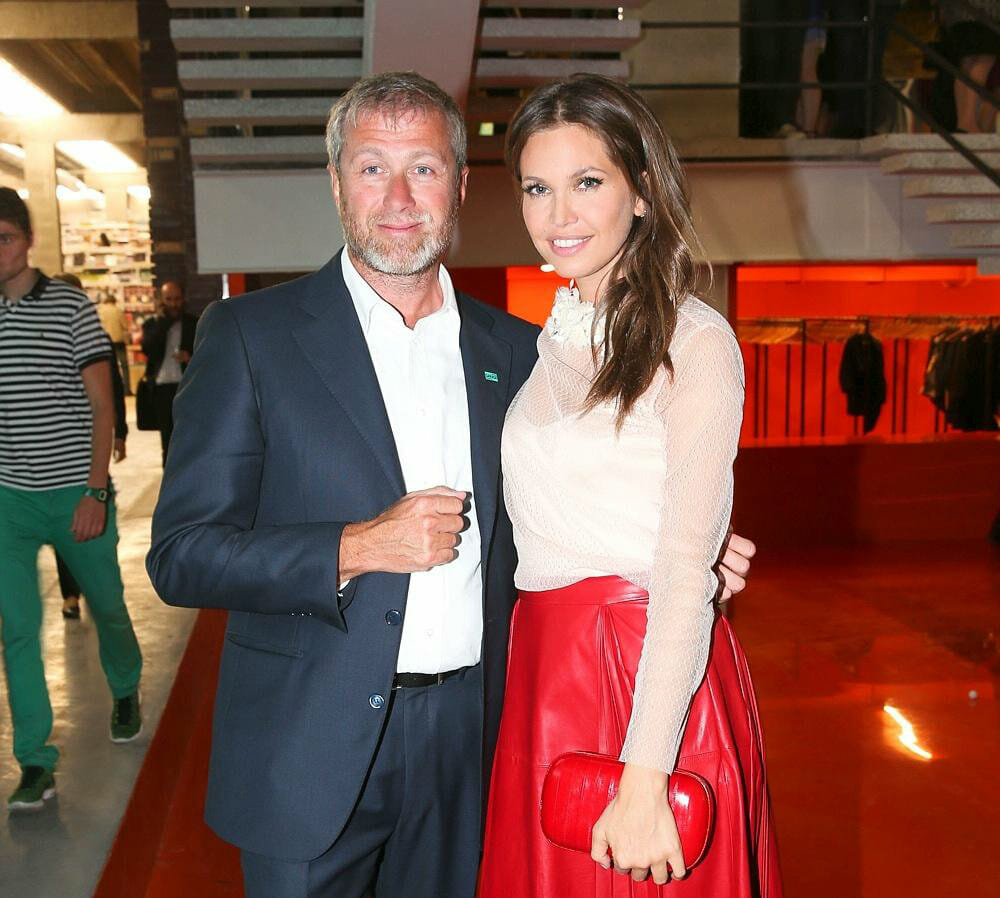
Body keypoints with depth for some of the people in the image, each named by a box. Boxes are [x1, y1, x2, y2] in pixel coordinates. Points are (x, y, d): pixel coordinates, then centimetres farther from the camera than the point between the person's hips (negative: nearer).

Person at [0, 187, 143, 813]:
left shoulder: (72, 308, -6)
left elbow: (102, 406, -6)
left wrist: (95, 492, -13)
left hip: (76, 493, -2)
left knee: (108, 607, 13)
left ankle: (126, 693, 42)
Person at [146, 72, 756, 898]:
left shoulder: (515, 350, 6)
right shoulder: (250, 334, -5)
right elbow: (180, 555, -8)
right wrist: (359, 547, -20)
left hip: (469, 743, 3)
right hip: (314, 752, -3)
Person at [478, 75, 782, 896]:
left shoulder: (694, 341, -11)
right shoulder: (556, 343, 11)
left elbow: (686, 571, -17)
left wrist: (644, 782, -20)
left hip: (651, 685, -6)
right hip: (545, 679, 6)